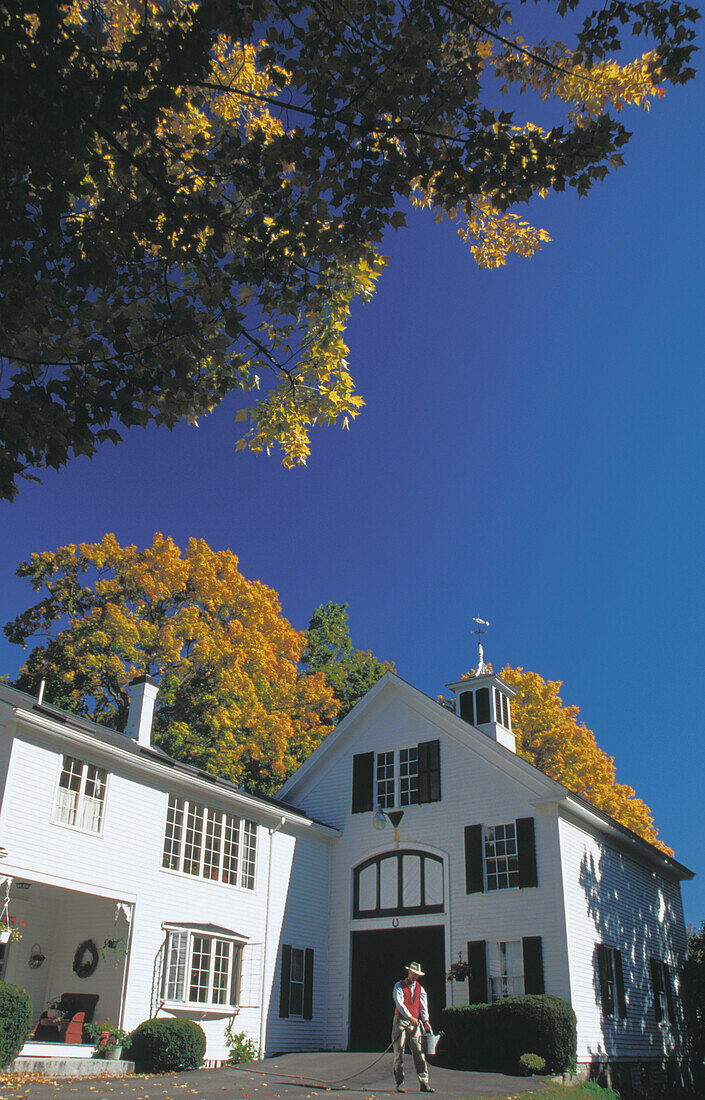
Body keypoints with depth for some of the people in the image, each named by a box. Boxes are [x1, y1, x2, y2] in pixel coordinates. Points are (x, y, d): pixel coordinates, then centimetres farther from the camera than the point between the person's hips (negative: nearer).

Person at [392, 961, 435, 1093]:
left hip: (415, 1023, 3)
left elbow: (423, 1006, 4)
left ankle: (424, 1084, -3)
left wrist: (426, 1021, -14)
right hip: (401, 1022, -3)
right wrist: (410, 1017, -21)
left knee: (419, 1053, -3)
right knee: (399, 1052, -4)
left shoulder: (420, 989, 15)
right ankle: (399, 1083, 1)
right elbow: (399, 1003, -9)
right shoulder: (399, 986, 4)